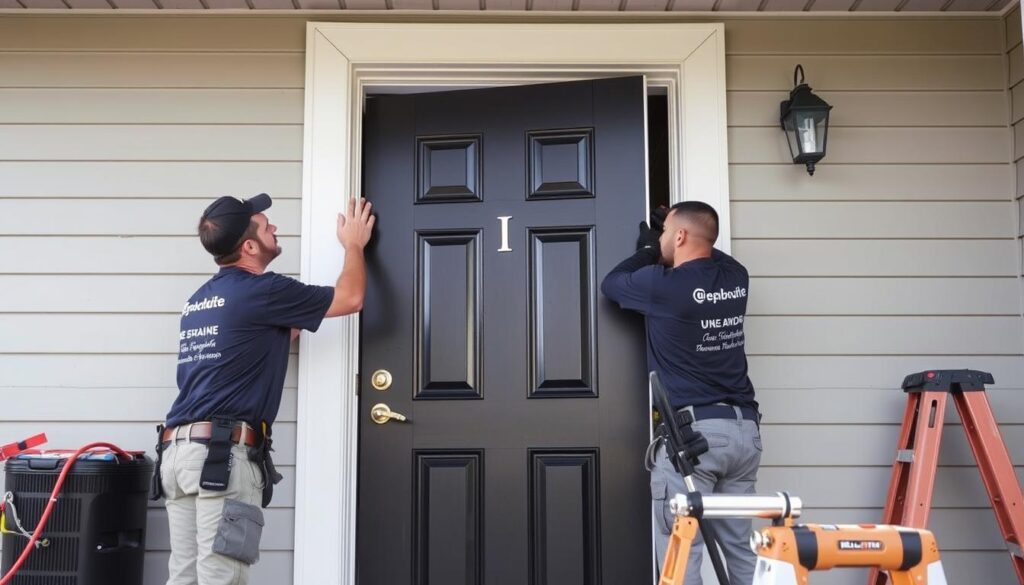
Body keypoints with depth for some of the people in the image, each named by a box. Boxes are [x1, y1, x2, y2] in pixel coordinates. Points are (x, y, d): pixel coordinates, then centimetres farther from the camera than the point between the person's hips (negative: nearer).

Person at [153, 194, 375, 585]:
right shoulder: (261, 290, -5)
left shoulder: (199, 300, 20)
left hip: (177, 448, 9)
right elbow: (350, 299, 4)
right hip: (224, 451, -9)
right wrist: (354, 245, 19)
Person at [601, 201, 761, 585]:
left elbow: (610, 283, 10)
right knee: (742, 548, 12)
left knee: (681, 553, -2)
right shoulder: (736, 276, 8)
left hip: (691, 431, -7)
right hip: (744, 430, 7)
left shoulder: (662, 284, -10)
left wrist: (648, 251, 22)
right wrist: (660, 252, 37)